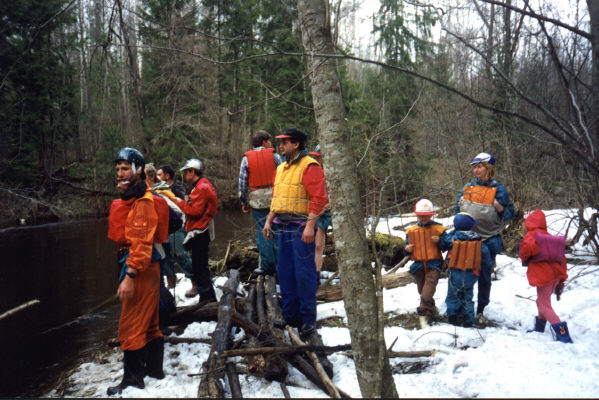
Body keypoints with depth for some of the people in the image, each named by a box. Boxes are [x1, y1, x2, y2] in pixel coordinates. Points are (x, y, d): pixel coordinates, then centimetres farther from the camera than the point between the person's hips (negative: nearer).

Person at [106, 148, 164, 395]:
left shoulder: (143, 202, -15)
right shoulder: (131, 198, 17)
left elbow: (141, 242, -22)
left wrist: (129, 276, -25)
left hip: (141, 269, -10)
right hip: (145, 268, 10)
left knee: (131, 328, -2)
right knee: (149, 323, 18)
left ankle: (133, 379, 10)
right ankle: (154, 368, 30)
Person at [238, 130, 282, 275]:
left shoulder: (247, 158, 3)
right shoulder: (274, 156, 2)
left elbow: (242, 182, 2)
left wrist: (243, 202, 9)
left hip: (257, 201, 0)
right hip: (275, 198, 0)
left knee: (262, 232, 3)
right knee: (276, 231, 9)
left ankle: (268, 266, 4)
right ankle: (279, 264, 14)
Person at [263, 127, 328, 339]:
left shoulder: (309, 166, -9)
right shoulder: (281, 168, 17)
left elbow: (319, 199, -16)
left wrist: (310, 226, -22)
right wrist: (269, 220, 16)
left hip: (301, 227, -8)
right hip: (284, 227, 9)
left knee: (304, 273, -6)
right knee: (285, 272, 12)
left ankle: (308, 319, 4)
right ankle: (291, 315, 23)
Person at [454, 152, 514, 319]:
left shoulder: (498, 189, -1)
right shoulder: (467, 188, 9)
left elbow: (508, 214, -1)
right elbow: (457, 210, 20)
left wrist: (497, 205, -18)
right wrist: (460, 206, -1)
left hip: (488, 241, -3)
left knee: (484, 277, 7)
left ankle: (480, 310, 22)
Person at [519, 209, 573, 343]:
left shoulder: (531, 235, -4)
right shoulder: (550, 237, 18)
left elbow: (528, 246, -28)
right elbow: (562, 259, 17)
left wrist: (524, 259, -5)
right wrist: (561, 281, 21)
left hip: (543, 275, -8)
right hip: (555, 275, 8)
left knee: (545, 306, -3)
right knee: (541, 301, 24)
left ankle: (563, 335, -14)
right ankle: (539, 329, 37)